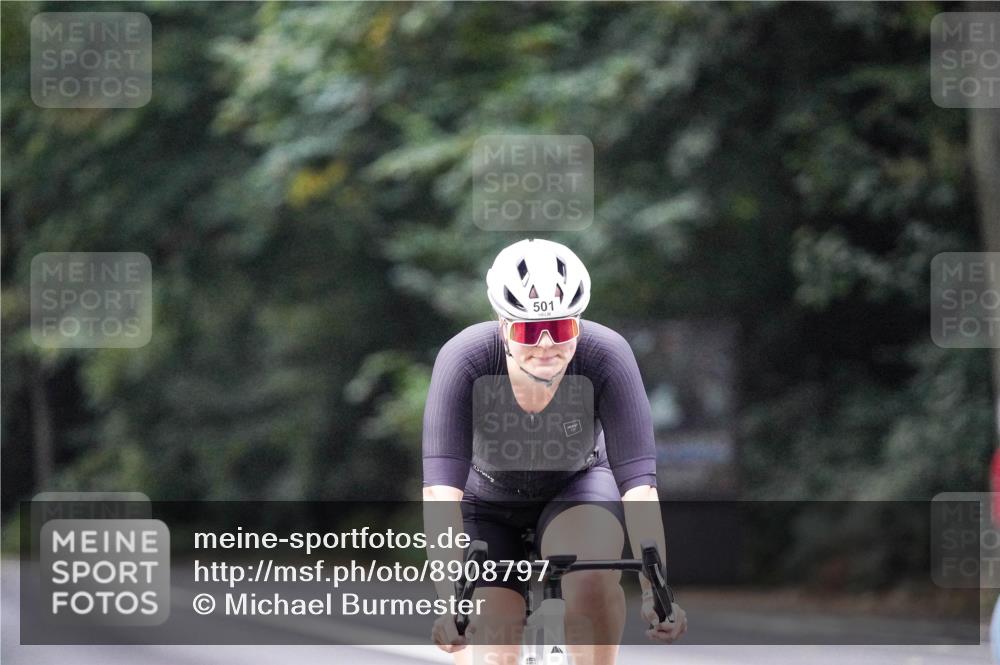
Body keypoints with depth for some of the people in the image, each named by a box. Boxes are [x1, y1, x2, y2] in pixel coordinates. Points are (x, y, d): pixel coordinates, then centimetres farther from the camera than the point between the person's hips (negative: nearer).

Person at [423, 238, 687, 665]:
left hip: (576, 486, 0)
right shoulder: (465, 360, -33)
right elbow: (440, 487, -39)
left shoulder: (606, 356, -31)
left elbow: (638, 482, -33)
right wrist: (451, 600, -50)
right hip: (487, 499, 0)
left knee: (592, 577, -31)